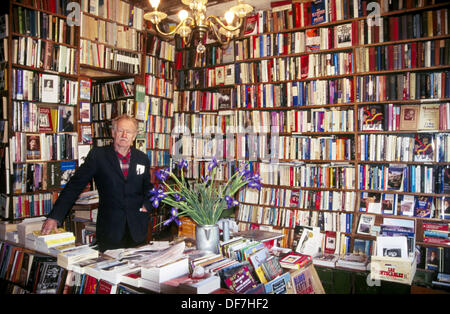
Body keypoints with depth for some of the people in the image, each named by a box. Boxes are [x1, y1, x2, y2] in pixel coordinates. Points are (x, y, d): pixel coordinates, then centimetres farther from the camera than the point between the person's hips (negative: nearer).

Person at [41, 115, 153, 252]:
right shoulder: (98, 155, -4)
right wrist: (54, 216, -13)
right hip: (109, 229, -2)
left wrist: (146, 205, -1)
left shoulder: (142, 158, 5)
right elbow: (75, 185, -7)